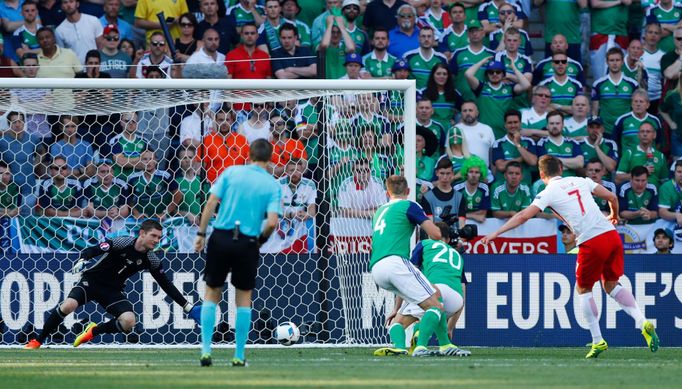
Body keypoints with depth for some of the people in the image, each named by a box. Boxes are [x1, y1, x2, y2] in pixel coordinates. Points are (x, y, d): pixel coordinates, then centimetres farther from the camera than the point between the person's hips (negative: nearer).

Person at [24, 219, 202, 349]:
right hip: (92, 280, -4)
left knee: (129, 322, -21)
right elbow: (91, 251, -19)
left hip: (112, 291, 4)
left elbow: (167, 285, 5)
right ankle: (37, 341, -11)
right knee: (68, 305, -29)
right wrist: (82, 261, -41)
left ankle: (94, 331, 7)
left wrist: (187, 307, 3)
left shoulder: (151, 260, -3)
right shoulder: (123, 243, -17)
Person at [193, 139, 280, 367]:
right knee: (244, 298, 14)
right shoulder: (272, 186, 0)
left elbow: (211, 203, -4)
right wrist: (261, 238, 9)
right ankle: (239, 355, 13)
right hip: (247, 242, -1)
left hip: (221, 237, 1)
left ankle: (206, 350, 4)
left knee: (211, 294, 12)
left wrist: (201, 233, 1)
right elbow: (272, 222, -10)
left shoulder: (231, 172, 3)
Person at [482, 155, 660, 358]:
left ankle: (598, 341, 10)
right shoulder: (580, 181, 16)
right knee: (611, 285, 20)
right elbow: (612, 197, 17)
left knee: (583, 290, 14)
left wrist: (496, 233, -2)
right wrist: (614, 216, 37)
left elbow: (523, 216, -6)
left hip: (591, 243, -5)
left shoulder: (549, 193, 2)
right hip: (611, 234, 5)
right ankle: (642, 322, 2)